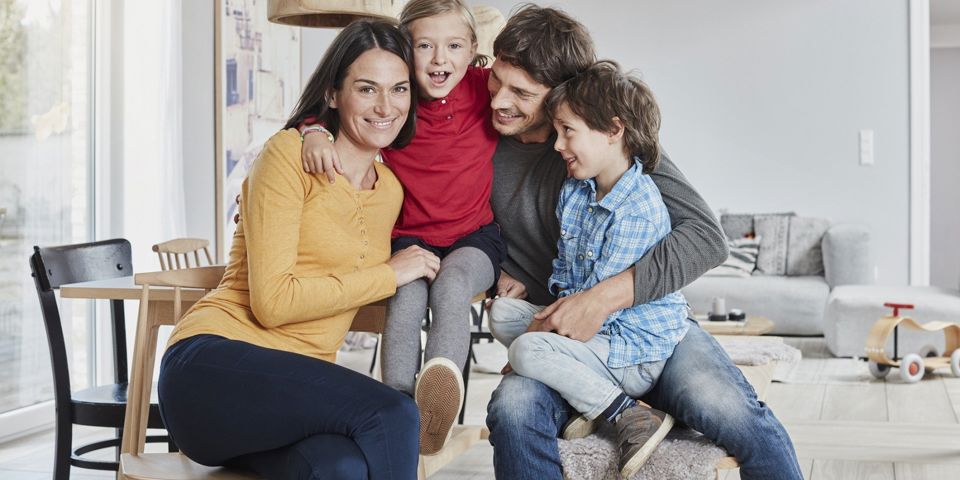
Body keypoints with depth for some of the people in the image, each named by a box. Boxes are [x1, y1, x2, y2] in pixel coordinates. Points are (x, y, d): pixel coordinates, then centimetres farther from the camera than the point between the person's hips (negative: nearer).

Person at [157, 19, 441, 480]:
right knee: (390, 415, -29)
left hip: (297, 385, 5)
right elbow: (272, 301, -13)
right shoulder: (288, 154, -5)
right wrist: (389, 274, -7)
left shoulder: (392, 189, 16)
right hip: (214, 360, -5)